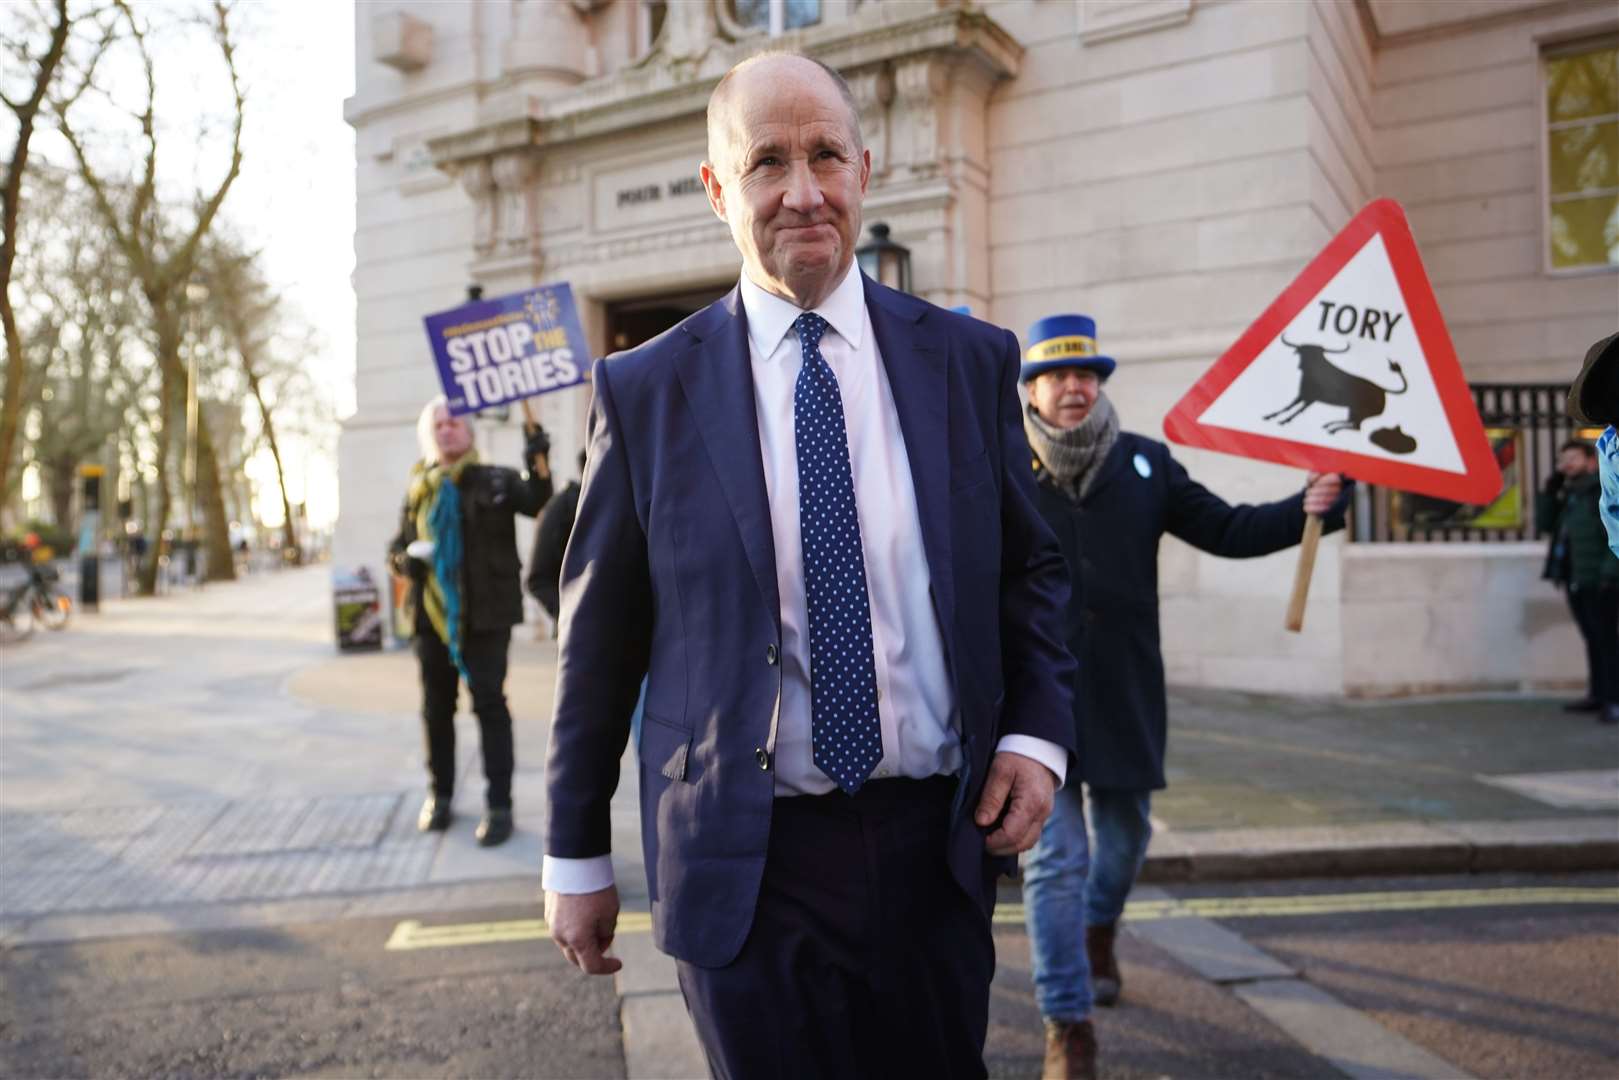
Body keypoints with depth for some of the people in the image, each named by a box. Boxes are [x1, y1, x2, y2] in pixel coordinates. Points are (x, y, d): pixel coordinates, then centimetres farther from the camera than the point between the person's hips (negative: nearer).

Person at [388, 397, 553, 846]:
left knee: (489, 703, -3)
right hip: (432, 612, 4)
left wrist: (538, 464, -34)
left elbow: (540, 504, -17)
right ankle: (439, 795, 29)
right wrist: (405, 560, -6)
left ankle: (499, 805, 3)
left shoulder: (496, 480, -2)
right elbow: (397, 547, 17)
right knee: (436, 706, 13)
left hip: (485, 612, -4)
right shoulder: (418, 491, 10)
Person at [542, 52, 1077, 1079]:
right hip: (745, 866, -2)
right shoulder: (645, 390, -4)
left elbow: (1033, 566, 10)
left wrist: (1038, 731, -5)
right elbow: (600, 636, 1)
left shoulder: (970, 360, 1)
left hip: (939, 845, 2)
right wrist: (577, 854, 5)